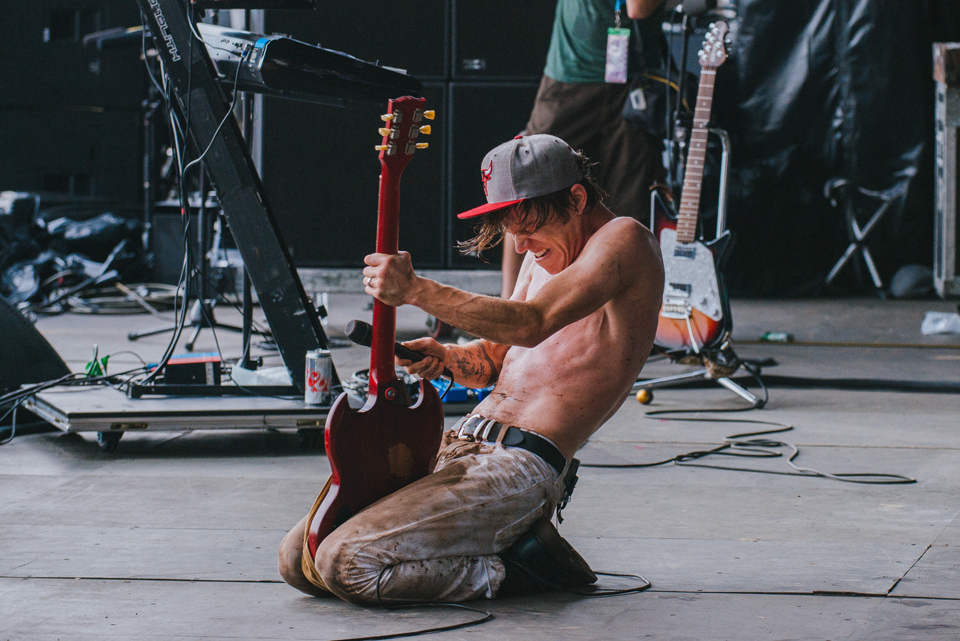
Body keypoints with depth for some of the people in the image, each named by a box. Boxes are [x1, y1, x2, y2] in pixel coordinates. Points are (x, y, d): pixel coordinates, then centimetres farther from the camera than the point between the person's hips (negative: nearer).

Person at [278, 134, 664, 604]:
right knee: (298, 556, 5)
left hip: (521, 465, -10)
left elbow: (531, 325, -24)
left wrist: (414, 289, -26)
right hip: (460, 445, 10)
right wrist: (445, 358, 1)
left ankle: (506, 573, -3)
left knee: (346, 563, -23)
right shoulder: (546, 253, 20)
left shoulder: (624, 240, -10)